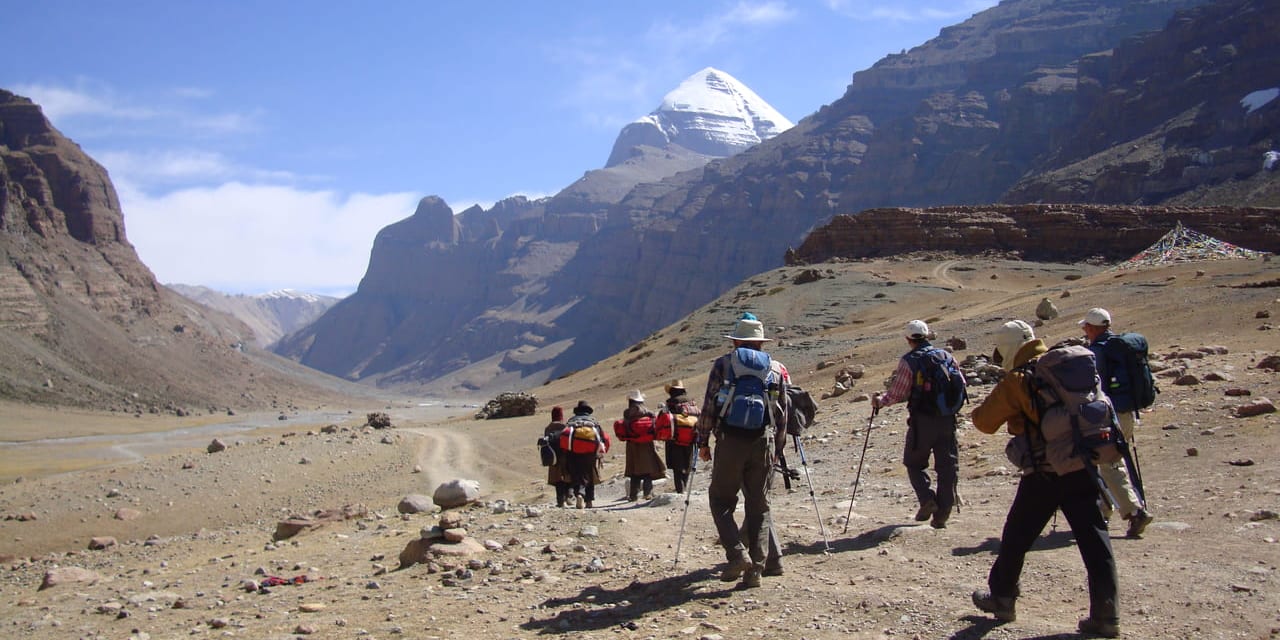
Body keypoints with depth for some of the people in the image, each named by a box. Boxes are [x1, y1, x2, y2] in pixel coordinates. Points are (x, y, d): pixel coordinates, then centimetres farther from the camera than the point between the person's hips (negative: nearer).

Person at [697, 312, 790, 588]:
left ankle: (737, 553, -8)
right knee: (759, 506, 8)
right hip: (763, 442, 3)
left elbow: (709, 406, 1)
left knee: (721, 500, 9)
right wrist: (777, 446, 21)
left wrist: (703, 442, 8)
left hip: (730, 441, -2)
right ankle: (755, 568, 4)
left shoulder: (723, 364, 5)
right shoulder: (776, 369, 13)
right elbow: (782, 413, 13)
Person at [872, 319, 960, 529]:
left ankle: (927, 499, -3)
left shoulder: (908, 361, -7)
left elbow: (897, 394, -8)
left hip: (921, 421, -3)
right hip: (947, 419, 3)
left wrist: (879, 401, 9)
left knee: (914, 463, 15)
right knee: (947, 466, 8)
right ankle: (942, 514, 8)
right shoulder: (947, 357, 5)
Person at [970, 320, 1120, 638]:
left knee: (1017, 537, 13)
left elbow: (985, 421, -2)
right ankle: (1106, 614, 4)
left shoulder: (1016, 382, -7)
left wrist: (980, 410, 18)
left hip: (1043, 474, -5)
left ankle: (1002, 598, 25)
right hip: (1083, 468, 5)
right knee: (1095, 540, 5)